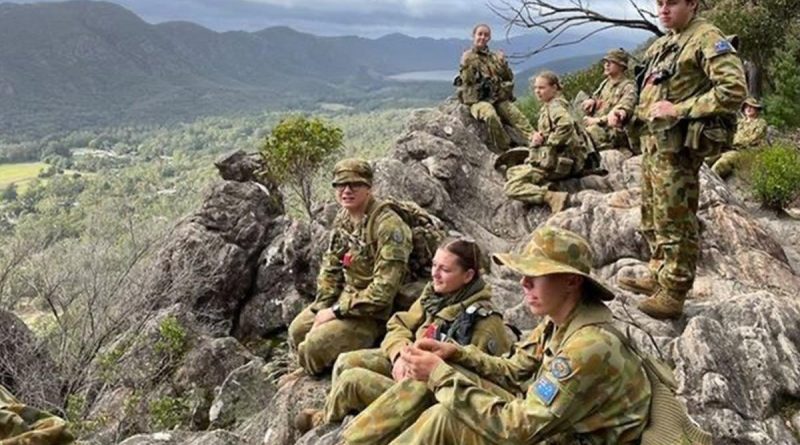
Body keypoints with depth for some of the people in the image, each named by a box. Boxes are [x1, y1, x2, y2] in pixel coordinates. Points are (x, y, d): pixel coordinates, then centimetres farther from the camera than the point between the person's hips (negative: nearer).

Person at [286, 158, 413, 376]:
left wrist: (337, 311, -22)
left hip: (375, 312, -8)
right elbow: (330, 267, 9)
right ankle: (311, 369, 39)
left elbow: (384, 288, -28)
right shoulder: (343, 218, 2)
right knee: (297, 330, 11)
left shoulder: (388, 226, -26)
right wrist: (323, 309, -4)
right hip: (345, 298, 8)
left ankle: (314, 378, 15)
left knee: (314, 345, -19)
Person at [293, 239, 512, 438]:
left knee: (352, 380, -13)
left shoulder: (485, 321, -24)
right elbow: (400, 325, 4)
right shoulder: (434, 292, -2)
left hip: (432, 389, -7)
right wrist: (400, 354, -16)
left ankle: (325, 421, 20)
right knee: (346, 362, -3)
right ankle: (334, 413, 23)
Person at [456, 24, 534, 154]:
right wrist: (469, 66, -16)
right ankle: (505, 150, -25)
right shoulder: (468, 56, 6)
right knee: (491, 116, -35)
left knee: (518, 117, -18)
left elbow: (509, 78, 17)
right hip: (478, 99, -5)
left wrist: (503, 63, 4)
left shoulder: (494, 57, 19)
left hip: (500, 98, 5)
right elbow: (467, 79, -6)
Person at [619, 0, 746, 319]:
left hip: (676, 145, -9)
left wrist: (679, 109, -19)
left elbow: (734, 90, -19)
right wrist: (634, 111, 11)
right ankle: (658, 276, 30)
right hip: (651, 140, 10)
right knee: (652, 216, 17)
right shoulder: (663, 44, 18)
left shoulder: (707, 39, -9)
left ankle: (672, 294, 1)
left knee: (674, 220, -6)